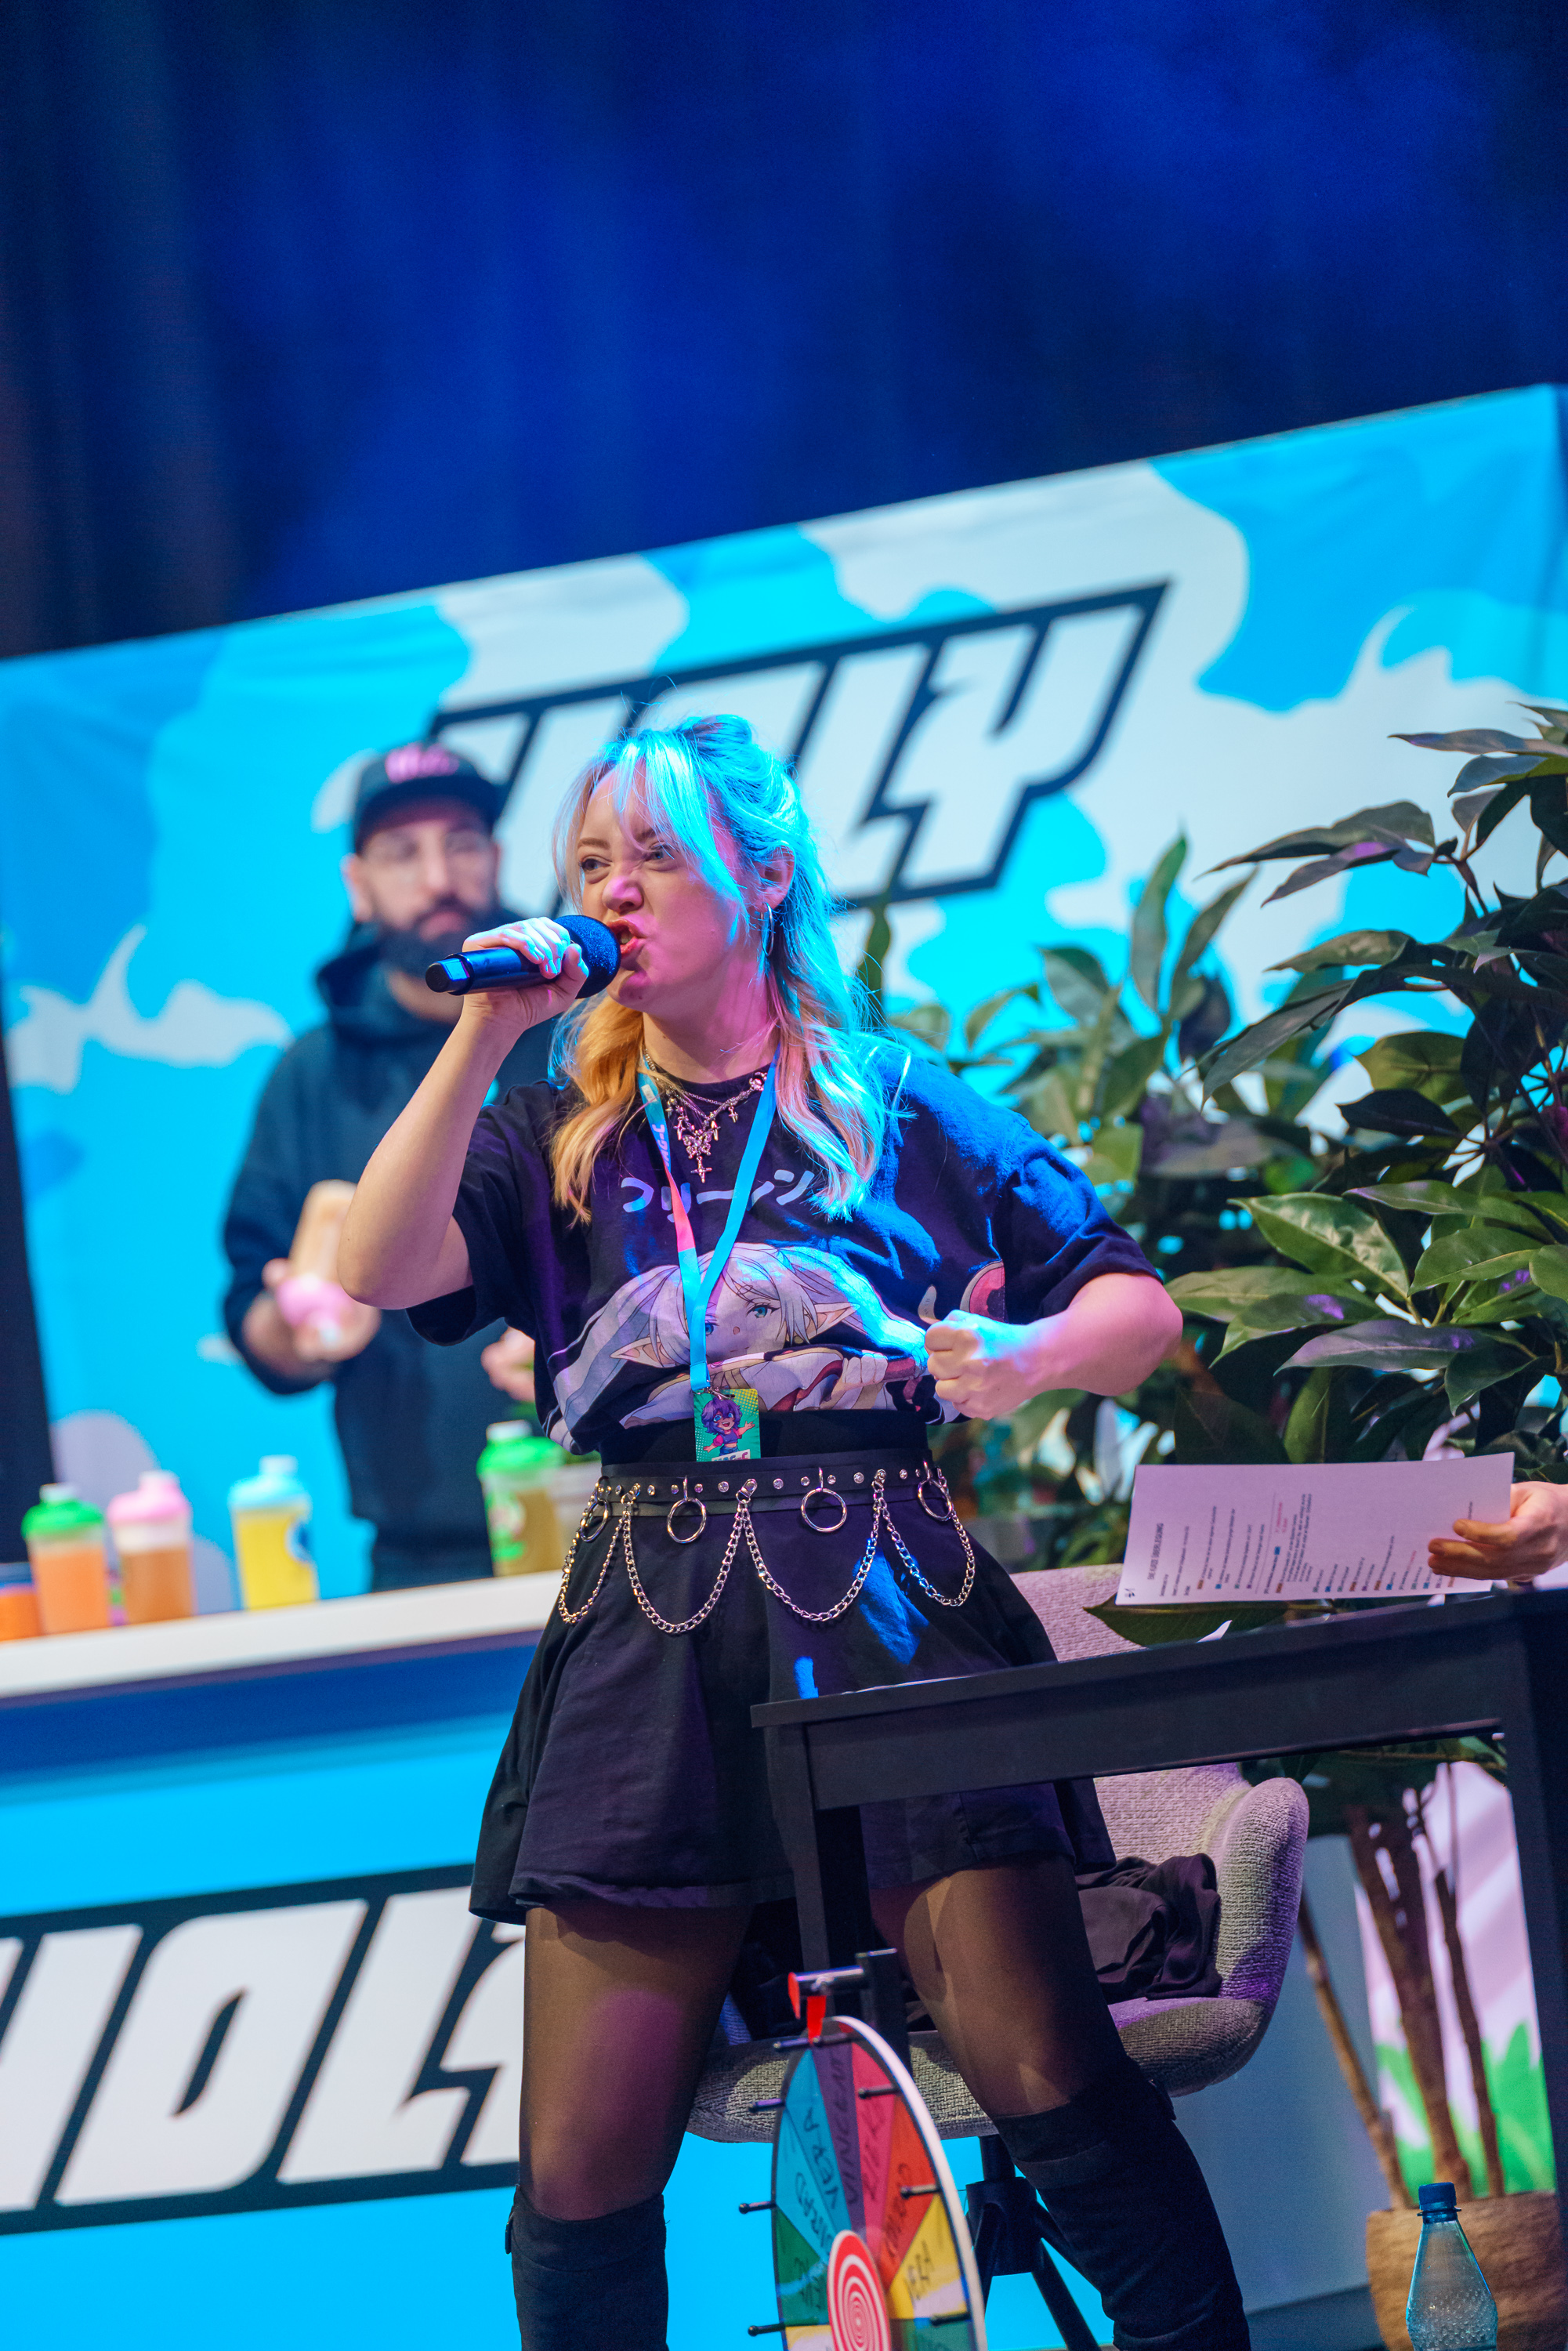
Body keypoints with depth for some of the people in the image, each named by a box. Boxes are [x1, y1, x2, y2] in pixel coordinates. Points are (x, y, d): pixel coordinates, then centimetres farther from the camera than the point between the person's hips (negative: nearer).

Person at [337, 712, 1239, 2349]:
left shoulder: (900, 1109, 12)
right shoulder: (559, 1141, 17)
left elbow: (1140, 1303, 10)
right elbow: (380, 1272, -1)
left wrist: (1033, 1354, -12)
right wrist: (483, 1036, -4)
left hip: (887, 1619, -2)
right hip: (651, 1649, 2)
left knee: (1044, 2073, -17)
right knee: (579, 2175, -3)